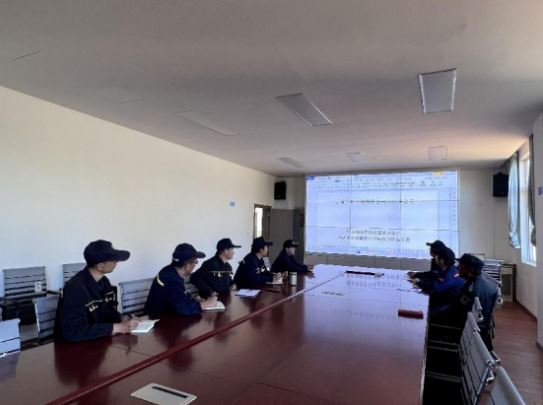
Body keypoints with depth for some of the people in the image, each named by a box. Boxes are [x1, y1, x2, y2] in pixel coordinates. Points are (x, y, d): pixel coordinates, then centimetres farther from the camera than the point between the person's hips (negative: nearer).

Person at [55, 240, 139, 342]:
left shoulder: (104, 281, 0)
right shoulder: (75, 288, -23)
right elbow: (73, 331, -27)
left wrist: (122, 319, -8)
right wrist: (116, 328, -26)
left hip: (98, 340, 6)